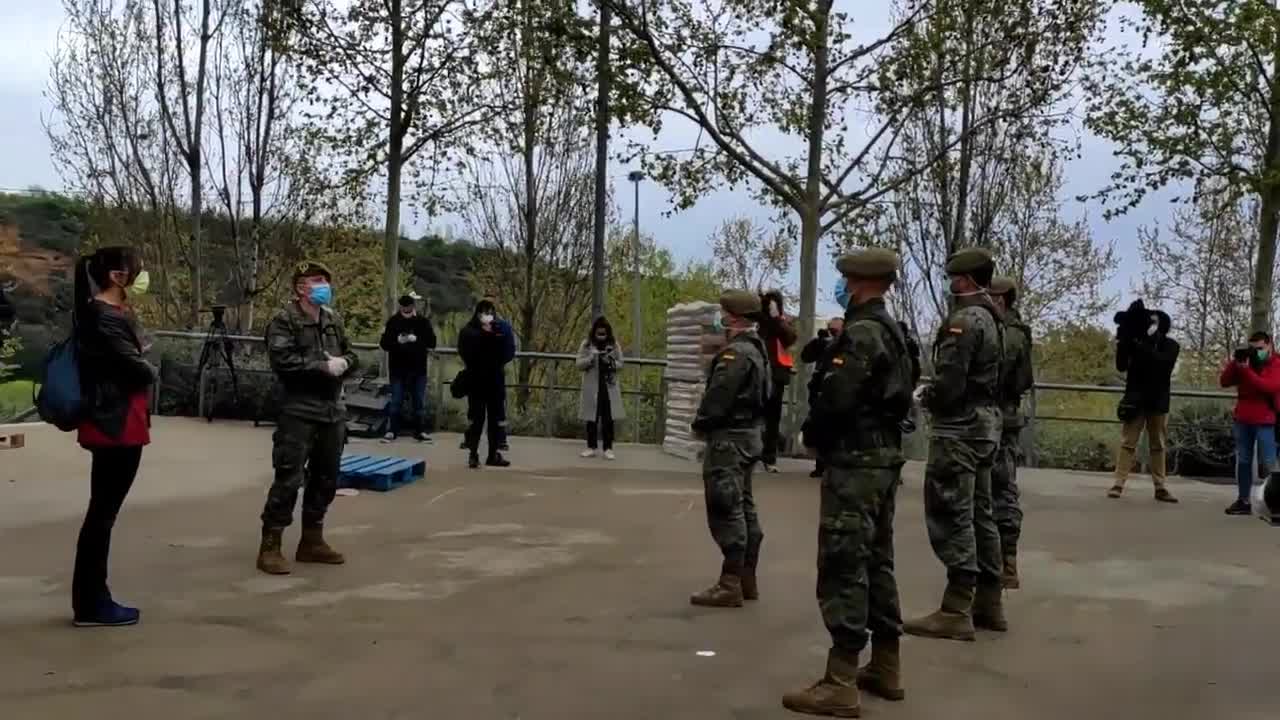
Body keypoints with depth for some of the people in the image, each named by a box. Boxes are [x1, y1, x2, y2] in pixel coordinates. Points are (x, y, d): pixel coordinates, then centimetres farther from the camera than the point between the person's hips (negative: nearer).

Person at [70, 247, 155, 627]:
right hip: (115, 424, -10)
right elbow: (139, 369, -16)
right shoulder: (103, 318, -16)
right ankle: (90, 605, 5)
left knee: (103, 510, 13)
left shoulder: (113, 312, 15)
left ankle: (92, 599, 20)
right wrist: (150, 372, 3)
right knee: (103, 511, -3)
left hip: (119, 423, 10)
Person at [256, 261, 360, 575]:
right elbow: (284, 361, -20)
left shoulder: (333, 319, 13)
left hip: (333, 410, 7)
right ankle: (270, 546, 1)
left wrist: (343, 363, -4)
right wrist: (324, 366, -18)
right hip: (298, 412, -7)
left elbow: (351, 355, 19)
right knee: (288, 479, -8)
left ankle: (312, 541, 25)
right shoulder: (284, 320, -8)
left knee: (325, 478, 12)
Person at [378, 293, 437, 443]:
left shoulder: (423, 322, -2)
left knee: (420, 402, 7)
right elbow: (384, 344, -6)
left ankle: (420, 431, 15)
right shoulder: (393, 322, -4)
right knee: (395, 402, 4)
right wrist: (398, 341, -24)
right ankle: (391, 431, 11)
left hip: (418, 369, 1)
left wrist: (416, 340, -20)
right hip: (398, 369, -1)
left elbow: (431, 343, -5)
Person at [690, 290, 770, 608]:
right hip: (749, 435, 11)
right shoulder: (757, 350, 13)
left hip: (729, 439, -10)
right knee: (744, 508, 13)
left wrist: (699, 424, -5)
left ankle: (730, 585, -5)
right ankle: (747, 580, 19)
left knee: (726, 511, -7)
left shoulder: (735, 353, -18)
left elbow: (717, 397, -22)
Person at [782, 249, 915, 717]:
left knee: (843, 567, -7)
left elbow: (835, 401, -22)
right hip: (885, 458, 10)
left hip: (855, 462, -10)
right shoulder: (893, 332, 14)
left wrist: (812, 419, -2)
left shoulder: (861, 333, -16)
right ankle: (886, 668, 23)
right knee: (876, 562, 15)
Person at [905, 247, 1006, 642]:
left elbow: (948, 383, -22)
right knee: (980, 513, 14)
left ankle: (957, 610, -5)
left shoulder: (964, 320, -17)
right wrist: (935, 394, 11)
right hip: (986, 424, 10)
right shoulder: (993, 319, 14)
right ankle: (989, 602, 19)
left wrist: (925, 396, -3)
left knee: (951, 516, -7)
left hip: (959, 428, -10)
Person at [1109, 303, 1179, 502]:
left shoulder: (1170, 346, -1)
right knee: (1127, 443, -4)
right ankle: (1118, 484, -6)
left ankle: (1160, 487, 12)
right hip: (1135, 401, -1)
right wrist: (1122, 345, -17)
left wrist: (1140, 346, -27)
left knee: (1158, 446, 7)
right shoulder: (1137, 341, 0)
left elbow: (1161, 361, -21)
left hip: (1158, 403, 1)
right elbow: (1121, 367, -2)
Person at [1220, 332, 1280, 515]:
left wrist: (1247, 370, -23)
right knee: (1243, 461, 6)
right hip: (1242, 420, 5)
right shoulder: (1245, 362, 12)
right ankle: (1244, 501, 10)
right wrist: (1234, 363, -8)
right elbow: (1224, 382, 6)